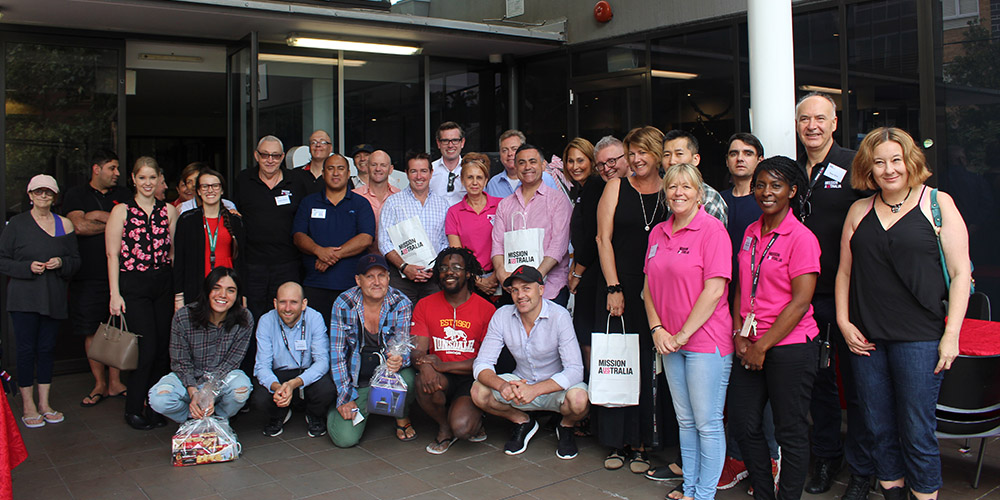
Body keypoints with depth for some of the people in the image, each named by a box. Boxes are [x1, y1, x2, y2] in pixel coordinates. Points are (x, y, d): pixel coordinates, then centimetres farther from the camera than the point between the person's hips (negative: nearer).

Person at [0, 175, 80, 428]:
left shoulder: (64, 224, 9)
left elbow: (76, 260, 11)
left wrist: (62, 263, -9)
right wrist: (28, 267, -15)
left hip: (54, 297, 3)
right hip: (24, 297, -3)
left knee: (46, 349, 8)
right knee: (27, 349, 0)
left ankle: (44, 404, 16)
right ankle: (28, 406, 10)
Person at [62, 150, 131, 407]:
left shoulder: (122, 194, 12)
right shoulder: (75, 194, 5)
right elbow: (80, 226, -10)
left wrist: (98, 215, -9)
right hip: (87, 276, -1)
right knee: (92, 330, 4)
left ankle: (115, 383, 13)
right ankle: (100, 384, 15)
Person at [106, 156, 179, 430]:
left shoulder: (169, 210, 9)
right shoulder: (121, 211, 0)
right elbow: (112, 254, -2)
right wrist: (115, 294, -8)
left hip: (163, 284, 4)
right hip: (133, 286, -4)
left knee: (163, 349, 4)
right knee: (146, 349, -7)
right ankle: (133, 409, 10)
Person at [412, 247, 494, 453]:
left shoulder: (486, 309, -2)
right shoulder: (425, 305, 7)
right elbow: (418, 349, 0)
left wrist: (444, 366, -19)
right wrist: (425, 366, -27)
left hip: (471, 380, -2)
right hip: (442, 381, 3)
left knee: (462, 427, -28)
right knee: (424, 383, -33)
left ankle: (475, 419, 13)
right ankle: (444, 426, -1)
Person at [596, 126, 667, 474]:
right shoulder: (617, 187, 6)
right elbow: (604, 238, 2)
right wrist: (614, 288, -5)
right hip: (618, 288, 0)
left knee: (646, 365, 3)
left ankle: (640, 444, 13)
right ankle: (617, 442, 12)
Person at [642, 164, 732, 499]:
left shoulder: (712, 229, -10)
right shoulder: (658, 233, 10)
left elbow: (715, 289, -16)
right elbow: (649, 285, 14)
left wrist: (683, 335, -14)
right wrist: (657, 329, 0)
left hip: (706, 340, -6)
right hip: (670, 342, 6)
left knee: (707, 423, 2)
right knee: (685, 420, 15)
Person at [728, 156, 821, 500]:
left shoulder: (801, 238, -11)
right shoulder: (751, 233, 10)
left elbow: (801, 301, -15)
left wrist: (762, 346, -13)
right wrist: (740, 335, 1)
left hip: (789, 346, -7)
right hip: (751, 347, 7)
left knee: (789, 432, 5)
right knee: (743, 425, 11)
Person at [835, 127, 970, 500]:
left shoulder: (938, 204, 1)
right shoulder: (859, 210, 11)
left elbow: (960, 273, -2)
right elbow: (845, 272, 14)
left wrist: (951, 335, -7)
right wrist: (844, 322, 3)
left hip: (919, 337, -3)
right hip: (866, 338, 4)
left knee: (916, 431, 1)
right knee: (880, 430, 11)